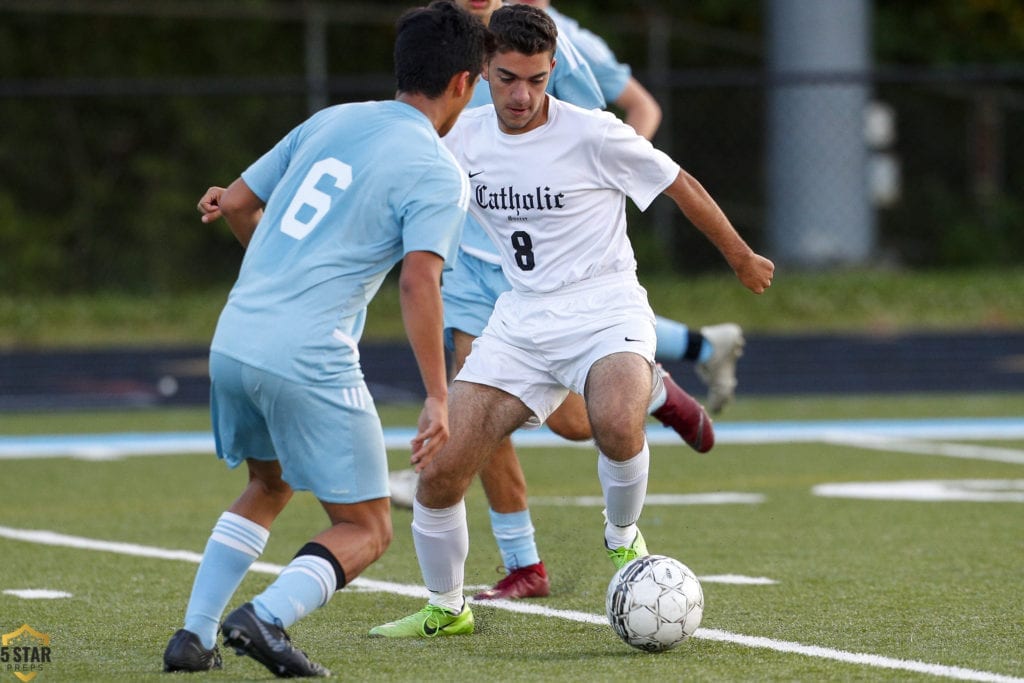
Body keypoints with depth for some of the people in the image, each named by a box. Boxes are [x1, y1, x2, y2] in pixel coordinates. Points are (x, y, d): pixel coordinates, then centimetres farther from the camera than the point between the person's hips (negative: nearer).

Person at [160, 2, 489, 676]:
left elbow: (235, 203, 20)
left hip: (232, 341, 7)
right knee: (367, 530, 5)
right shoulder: (438, 173, -5)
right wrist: (438, 398, -18)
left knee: (269, 486, 30)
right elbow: (419, 280, -18)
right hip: (310, 361, -7)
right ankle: (267, 617, -19)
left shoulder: (330, 120, 14)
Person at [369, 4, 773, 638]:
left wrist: (742, 258, 13)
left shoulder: (592, 134, -14)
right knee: (438, 473, -8)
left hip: (605, 312, -4)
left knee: (617, 425, -37)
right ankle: (446, 608, 17)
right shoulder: (466, 137, 1)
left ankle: (623, 538, -5)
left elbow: (682, 187, 1)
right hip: (521, 319, 4)